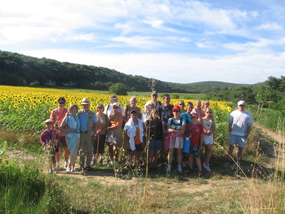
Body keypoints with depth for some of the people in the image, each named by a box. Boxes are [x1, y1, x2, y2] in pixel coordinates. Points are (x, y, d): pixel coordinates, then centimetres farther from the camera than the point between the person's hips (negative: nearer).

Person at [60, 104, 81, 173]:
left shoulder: (77, 116, 7)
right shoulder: (67, 118, -6)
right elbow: (60, 128, -5)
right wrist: (69, 130, -16)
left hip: (77, 137, 5)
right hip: (70, 137, -5)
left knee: (75, 154, 9)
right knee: (74, 154, -10)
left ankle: (73, 167, 24)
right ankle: (68, 166, 11)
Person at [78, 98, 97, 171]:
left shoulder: (92, 114, 0)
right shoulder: (79, 113, 3)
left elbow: (95, 125, 2)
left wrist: (94, 135, -2)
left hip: (89, 134, -1)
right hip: (81, 134, 2)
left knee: (89, 150, 5)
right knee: (81, 150, 7)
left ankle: (88, 165, 16)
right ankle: (81, 165, 16)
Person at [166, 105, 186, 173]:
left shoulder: (182, 120, 0)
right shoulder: (170, 120, 4)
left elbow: (182, 131, -10)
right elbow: (168, 129, -10)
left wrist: (173, 130, -15)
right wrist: (178, 130, -18)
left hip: (179, 138, 0)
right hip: (171, 137, 1)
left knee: (179, 152, 6)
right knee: (170, 152, 3)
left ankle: (179, 167, 16)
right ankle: (169, 166, 14)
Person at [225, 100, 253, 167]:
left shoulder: (248, 115, 3)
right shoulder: (233, 113, 2)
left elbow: (249, 126, 4)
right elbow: (230, 123, 5)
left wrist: (247, 134, -4)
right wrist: (230, 132, -4)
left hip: (243, 135, 0)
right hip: (234, 134, 0)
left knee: (241, 149, 9)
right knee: (231, 147, 2)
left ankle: (239, 162, 24)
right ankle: (228, 161, 11)